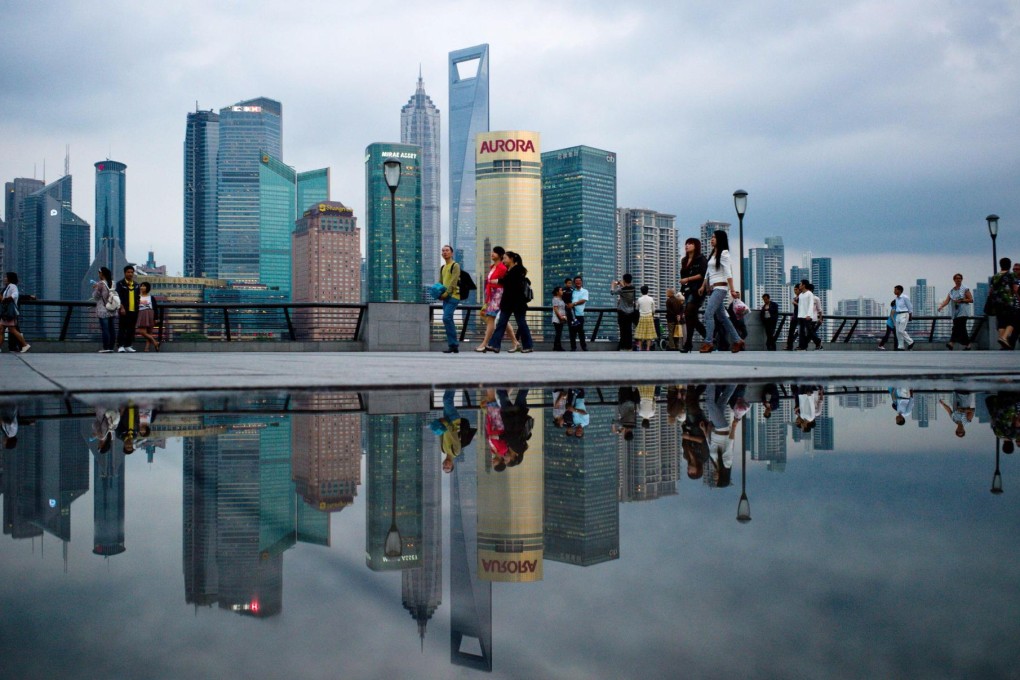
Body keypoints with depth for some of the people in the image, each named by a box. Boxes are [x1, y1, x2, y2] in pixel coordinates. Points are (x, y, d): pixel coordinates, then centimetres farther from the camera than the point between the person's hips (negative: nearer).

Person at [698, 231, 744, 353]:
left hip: (720, 287, -9)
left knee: (708, 313, -18)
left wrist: (732, 289, -16)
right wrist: (703, 286, 14)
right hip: (711, 288, 9)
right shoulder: (711, 254, 18)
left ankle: (708, 342, -18)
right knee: (721, 316, 10)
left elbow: (728, 272, -12)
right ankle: (736, 341, 16)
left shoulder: (724, 253, -5)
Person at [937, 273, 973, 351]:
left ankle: (951, 343, -29)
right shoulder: (951, 290, 15)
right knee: (962, 328, 6)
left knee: (957, 327, -19)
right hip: (955, 312, 5)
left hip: (963, 312, -5)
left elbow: (971, 300, -1)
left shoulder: (965, 289, 3)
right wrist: (941, 306, -14)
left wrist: (961, 300, -13)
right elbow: (947, 300, 4)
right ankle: (967, 344, 13)